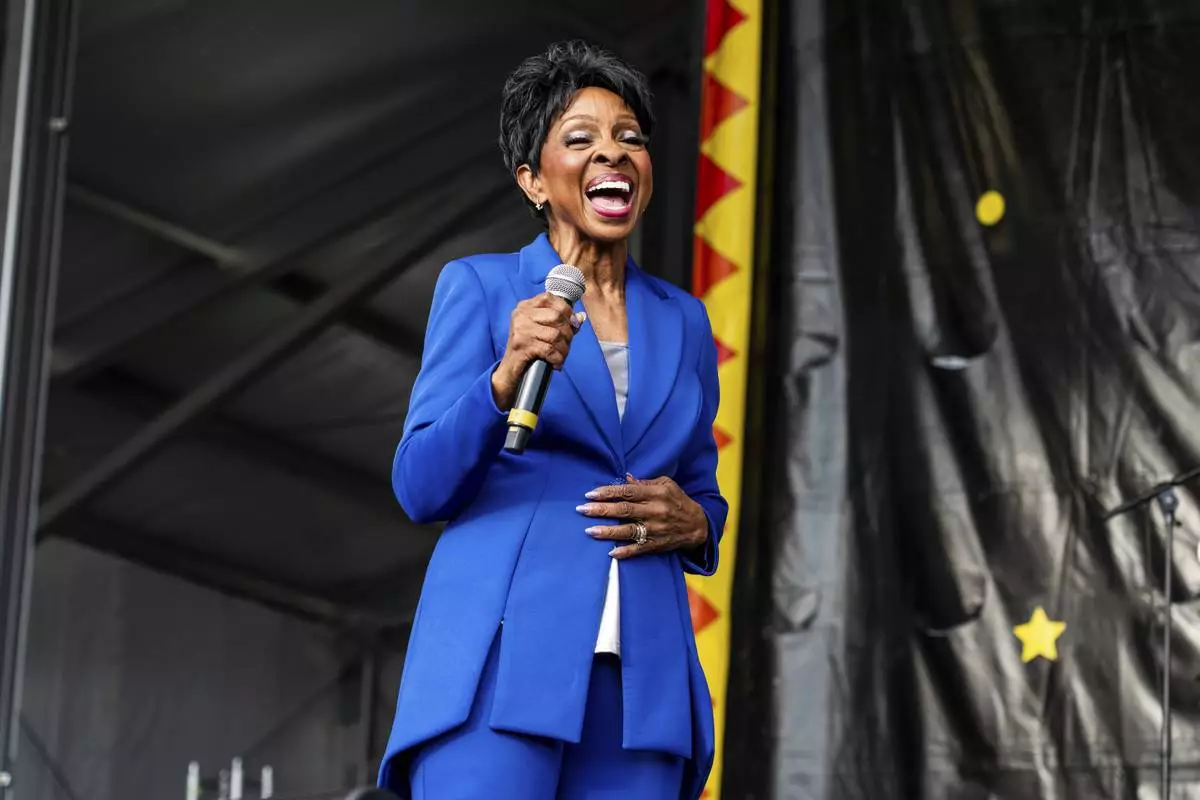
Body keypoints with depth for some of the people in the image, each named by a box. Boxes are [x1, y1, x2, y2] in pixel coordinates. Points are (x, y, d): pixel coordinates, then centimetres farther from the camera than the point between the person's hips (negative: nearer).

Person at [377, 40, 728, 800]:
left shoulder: (684, 320, 18)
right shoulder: (480, 287, 6)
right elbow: (421, 486, -1)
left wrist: (691, 523, 0)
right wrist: (506, 382, -18)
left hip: (640, 674, 4)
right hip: (503, 659, -4)